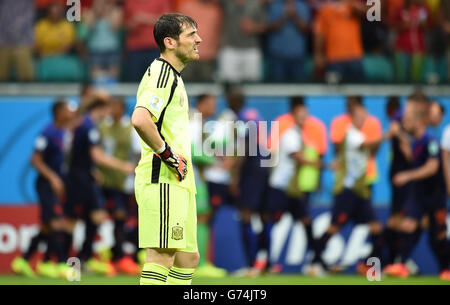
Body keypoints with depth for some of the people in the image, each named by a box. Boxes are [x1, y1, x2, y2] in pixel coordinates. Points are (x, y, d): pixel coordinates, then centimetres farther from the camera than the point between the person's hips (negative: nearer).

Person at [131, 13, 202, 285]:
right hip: (163, 180, -10)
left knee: (188, 257, 10)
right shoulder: (162, 75, -12)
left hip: (179, 182, 10)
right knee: (162, 255, -13)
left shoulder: (172, 76, 21)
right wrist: (167, 153, -20)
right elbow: (140, 120, -29)